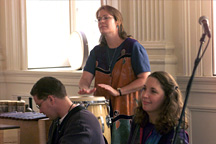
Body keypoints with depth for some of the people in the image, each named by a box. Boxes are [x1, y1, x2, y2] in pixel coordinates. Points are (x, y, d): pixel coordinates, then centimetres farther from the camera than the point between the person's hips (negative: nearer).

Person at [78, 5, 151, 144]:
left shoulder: (133, 47, -4)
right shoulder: (97, 51, 13)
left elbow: (145, 79, -10)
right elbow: (86, 78, 4)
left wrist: (118, 91, -19)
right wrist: (85, 88, -20)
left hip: (127, 112, -5)